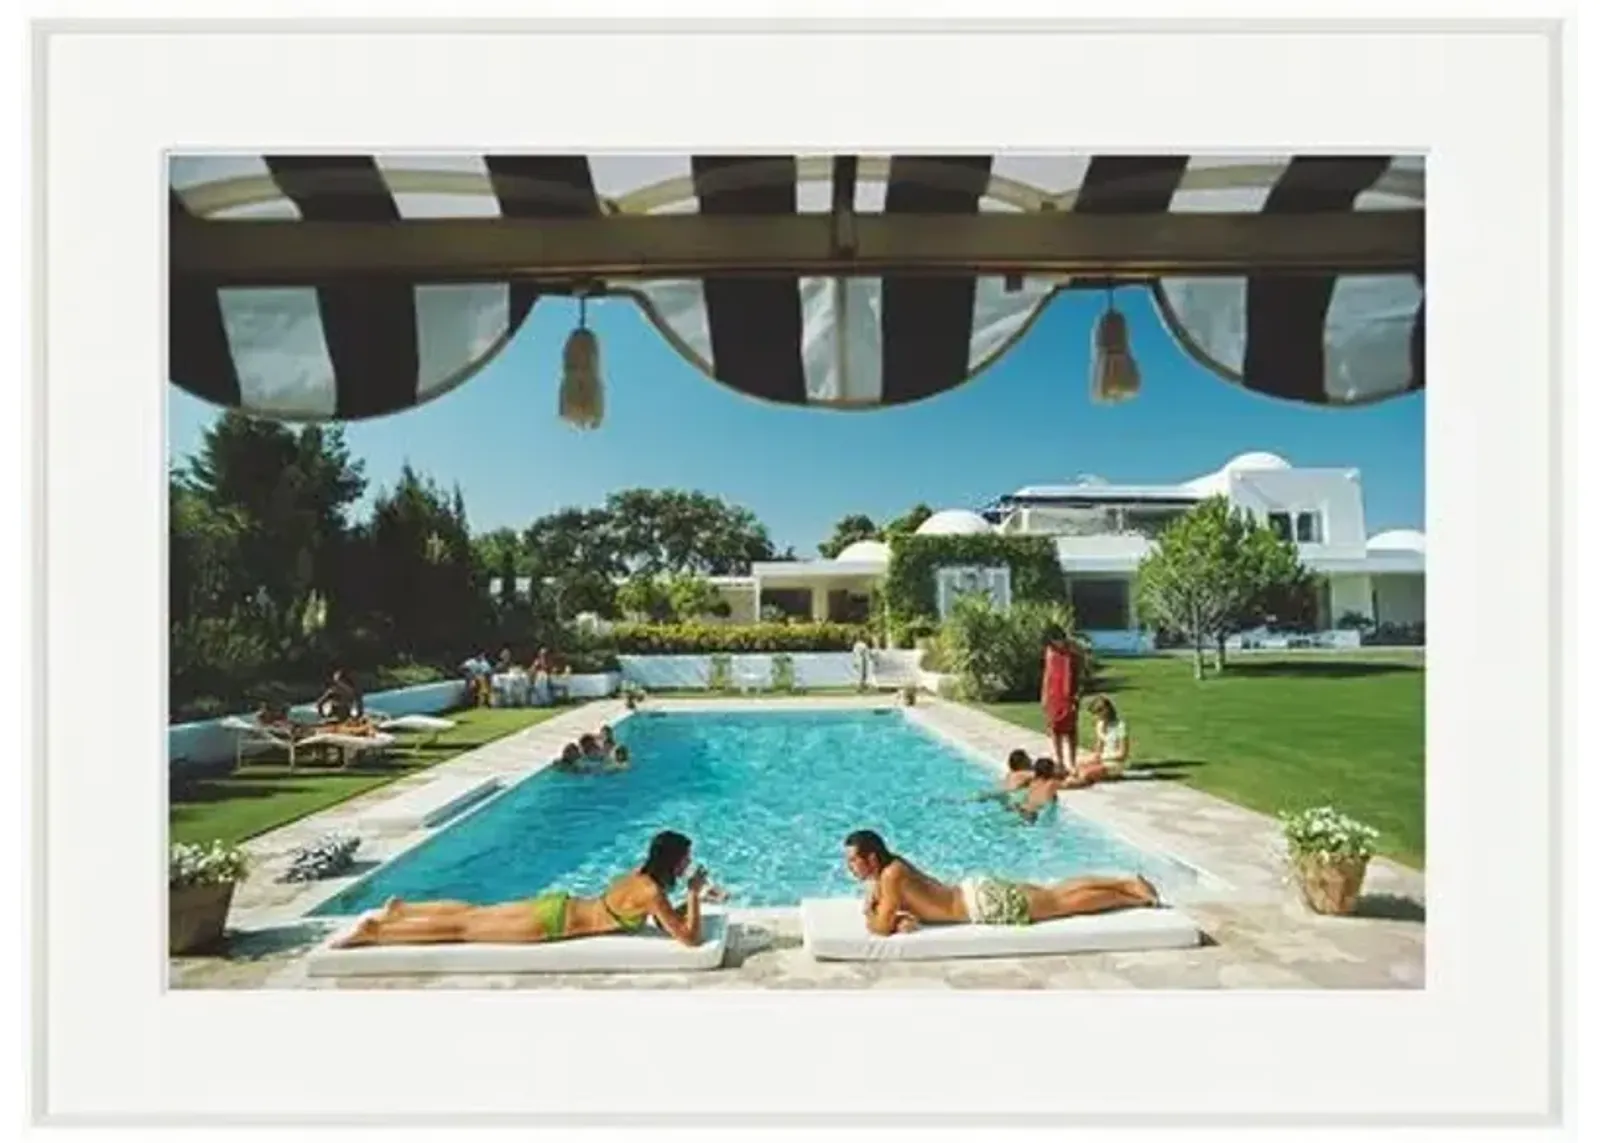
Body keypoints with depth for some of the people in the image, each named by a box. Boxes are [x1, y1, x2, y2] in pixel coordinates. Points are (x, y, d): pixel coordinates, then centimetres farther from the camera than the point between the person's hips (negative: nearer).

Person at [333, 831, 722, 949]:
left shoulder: (644, 873, 4)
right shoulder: (653, 892, -22)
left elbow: (670, 918, 18)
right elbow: (690, 939, -25)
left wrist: (698, 895, 7)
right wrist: (694, 894, -17)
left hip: (558, 905, 7)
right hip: (553, 921, -7)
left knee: (475, 913, 20)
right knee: (465, 929, 0)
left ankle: (400, 908, 30)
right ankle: (374, 932, 8)